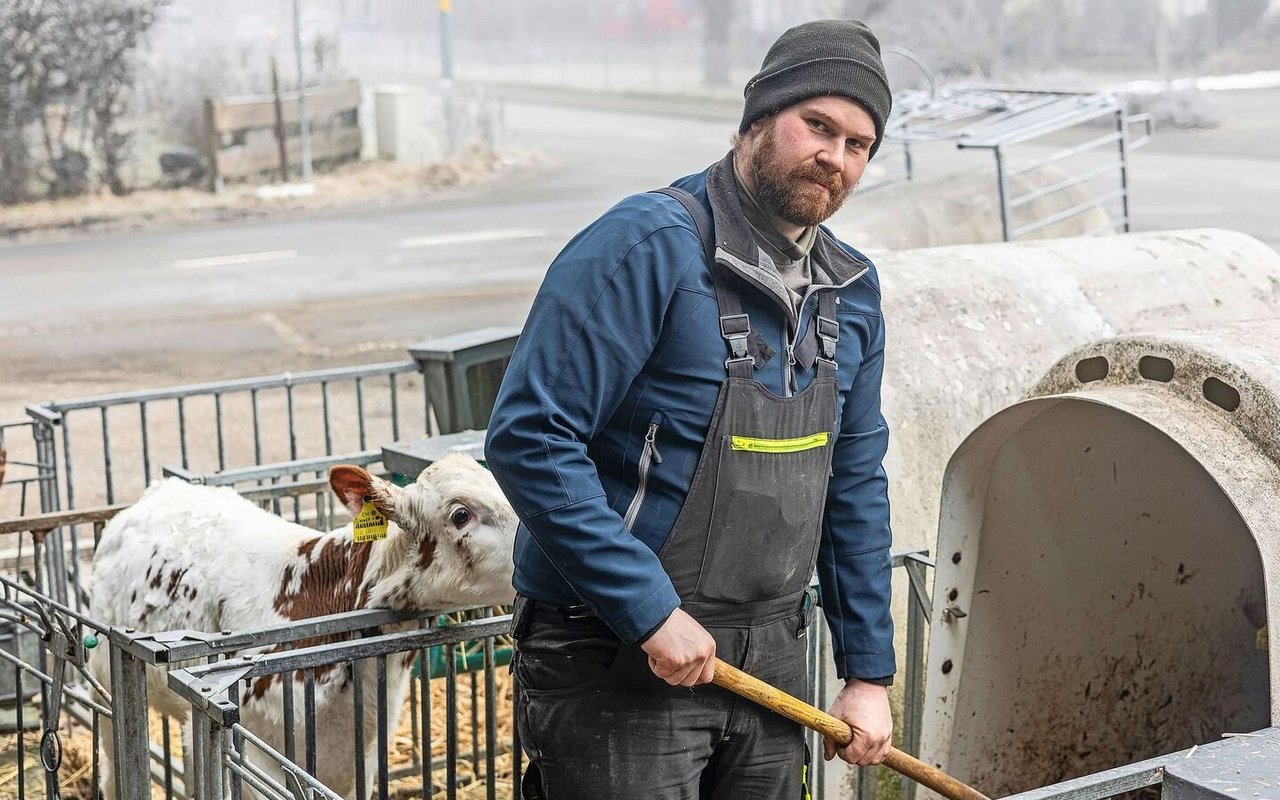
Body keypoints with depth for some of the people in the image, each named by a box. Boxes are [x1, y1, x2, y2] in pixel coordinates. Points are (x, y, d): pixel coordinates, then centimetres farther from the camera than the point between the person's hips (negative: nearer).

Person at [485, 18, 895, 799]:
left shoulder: (853, 291, 8)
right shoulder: (649, 245, -16)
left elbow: (855, 490, 14)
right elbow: (529, 438, -21)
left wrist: (870, 672, 12)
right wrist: (651, 611, -22)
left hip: (770, 663, 7)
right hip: (614, 665, -7)